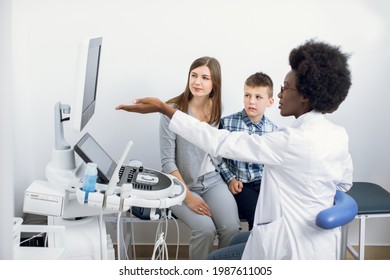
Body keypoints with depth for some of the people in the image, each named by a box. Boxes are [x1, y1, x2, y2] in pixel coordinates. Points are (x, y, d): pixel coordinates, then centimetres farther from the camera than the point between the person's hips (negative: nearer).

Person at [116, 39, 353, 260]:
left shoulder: (294, 140, -27)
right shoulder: (338, 134, -1)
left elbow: (221, 142, -25)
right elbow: (344, 182, 15)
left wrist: (163, 108, -22)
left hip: (295, 248, -9)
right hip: (322, 240, 9)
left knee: (213, 263, 11)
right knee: (236, 240, 28)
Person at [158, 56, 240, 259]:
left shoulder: (217, 111, 3)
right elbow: (167, 161, -12)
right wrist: (187, 196, -19)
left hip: (212, 181, 4)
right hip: (181, 184, -4)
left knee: (232, 228, -20)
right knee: (205, 229, -26)